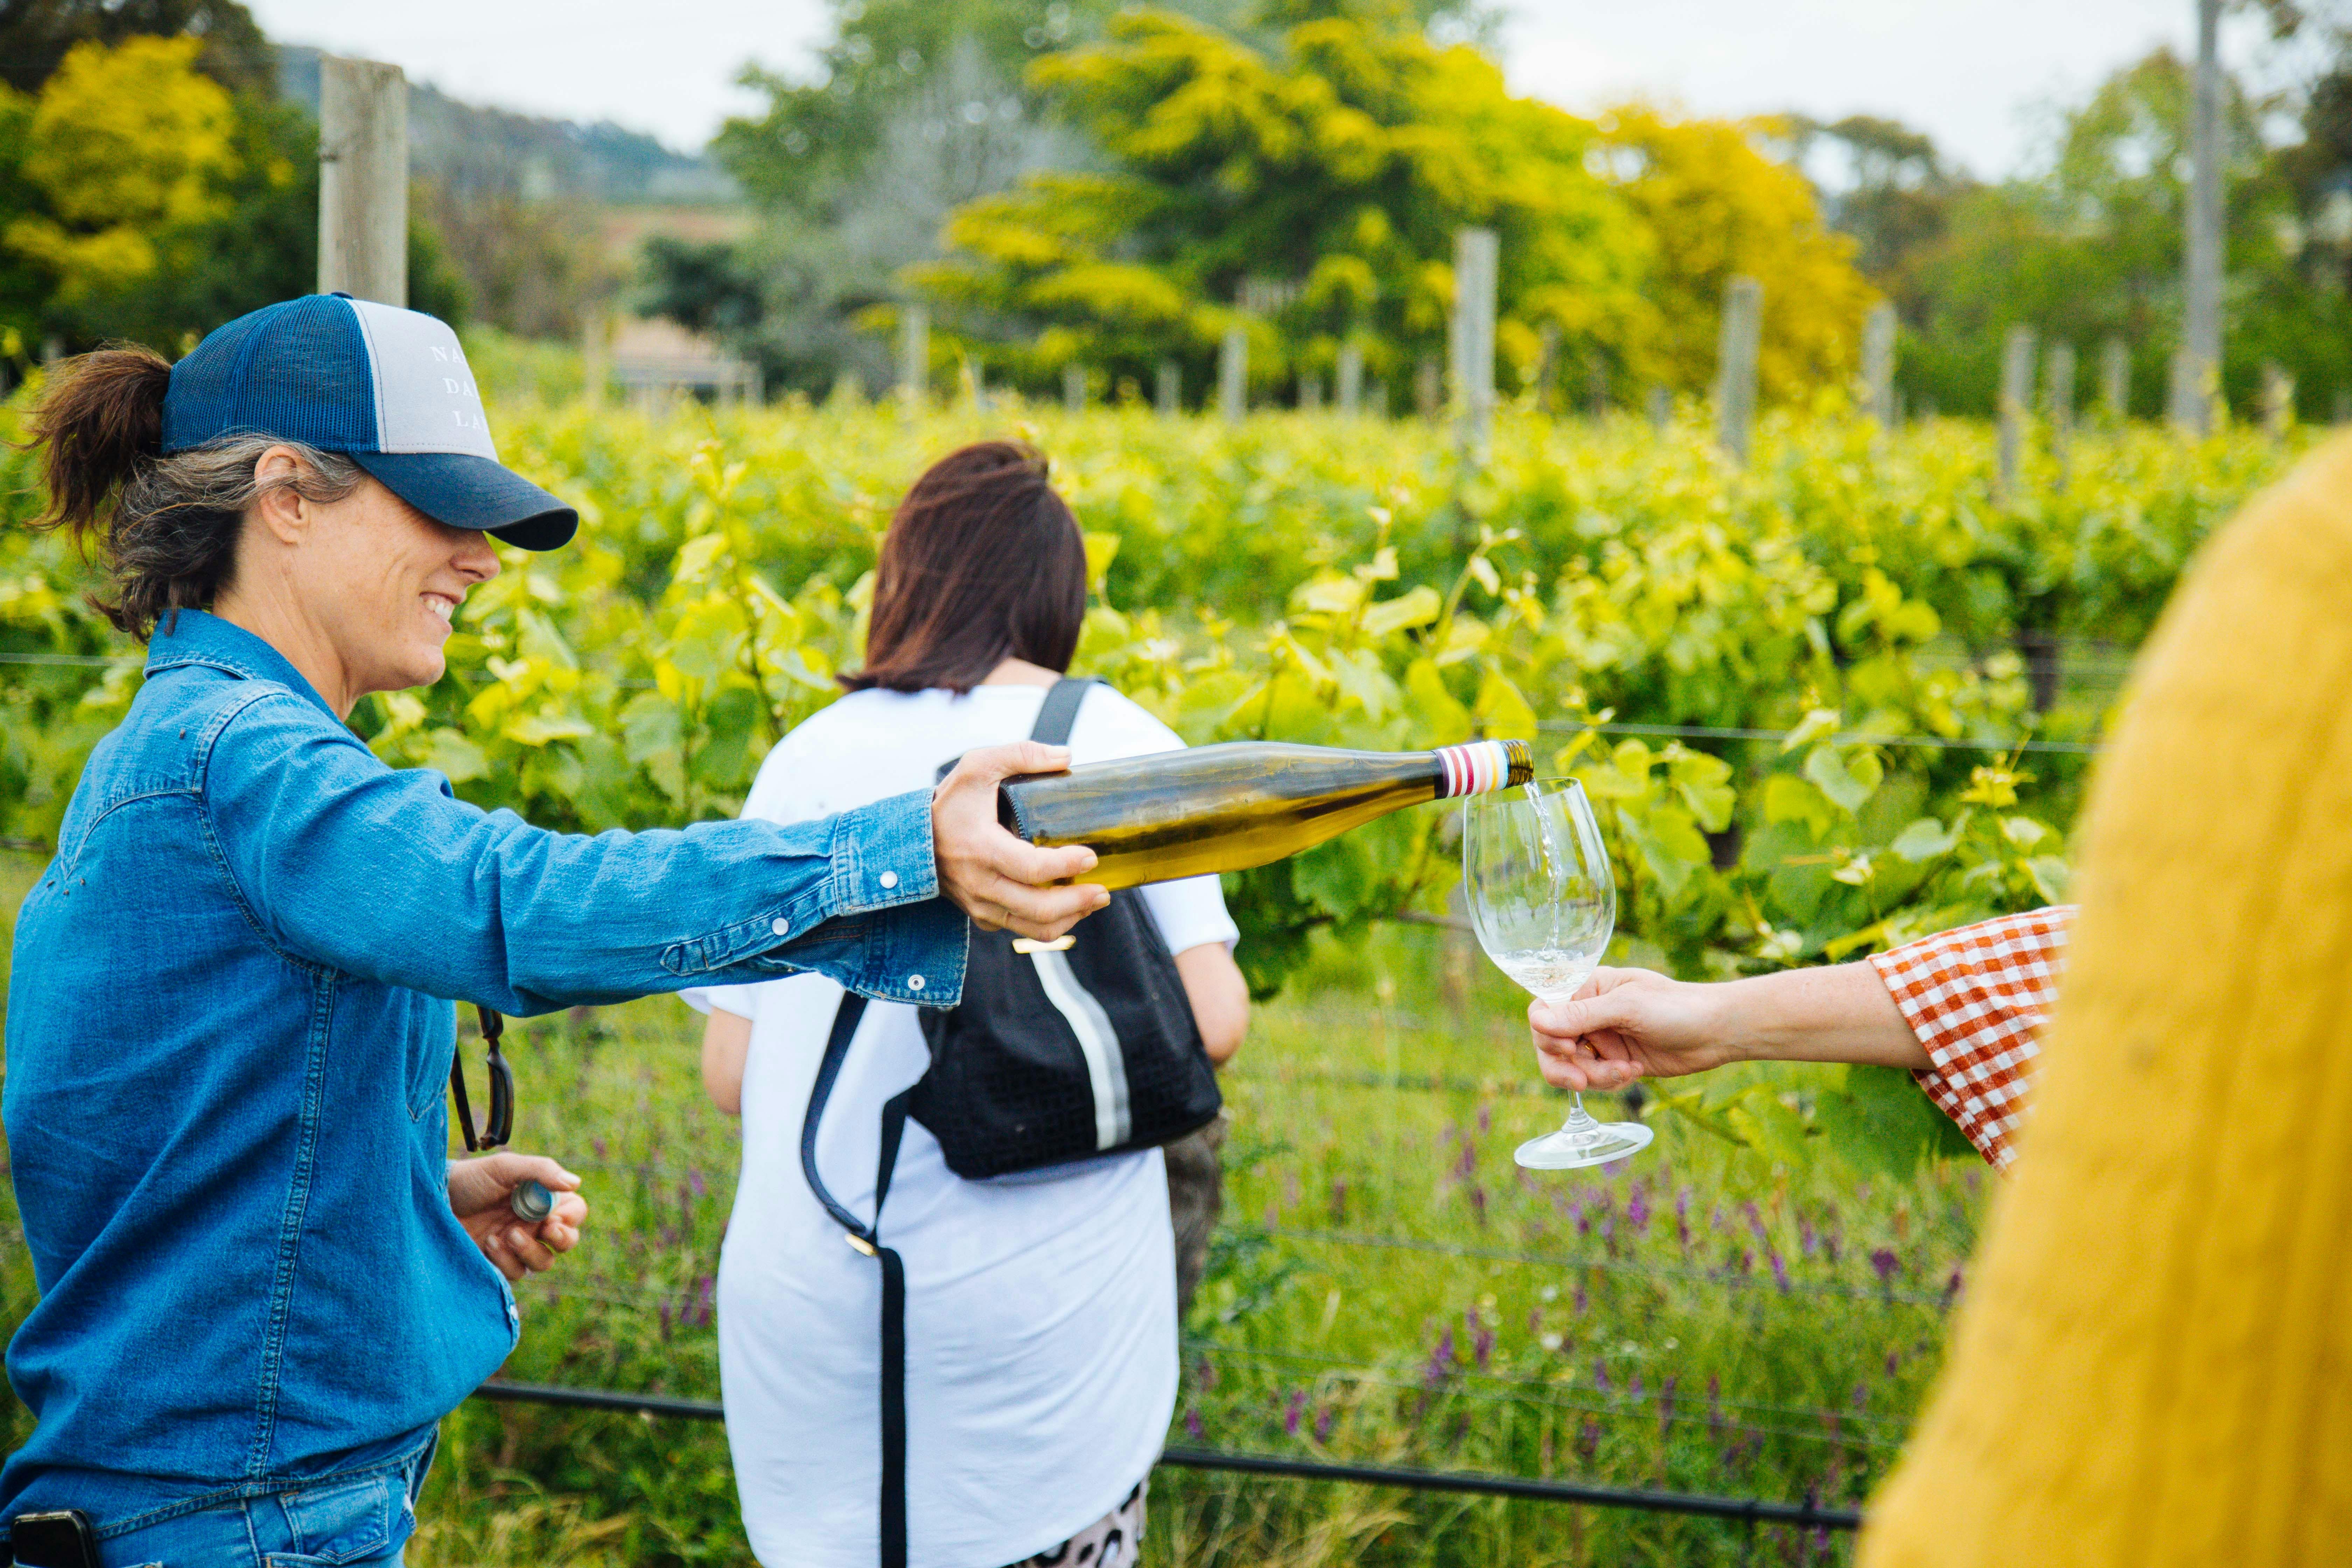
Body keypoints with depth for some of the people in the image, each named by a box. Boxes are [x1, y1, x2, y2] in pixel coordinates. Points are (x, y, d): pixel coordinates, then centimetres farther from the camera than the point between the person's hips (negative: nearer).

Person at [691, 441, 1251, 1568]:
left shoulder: (808, 759, 2)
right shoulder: (1117, 743, -3)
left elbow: (730, 1074, 2)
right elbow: (1211, 1022, -8)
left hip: (812, 1306, 2)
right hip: (1043, 1300, -2)